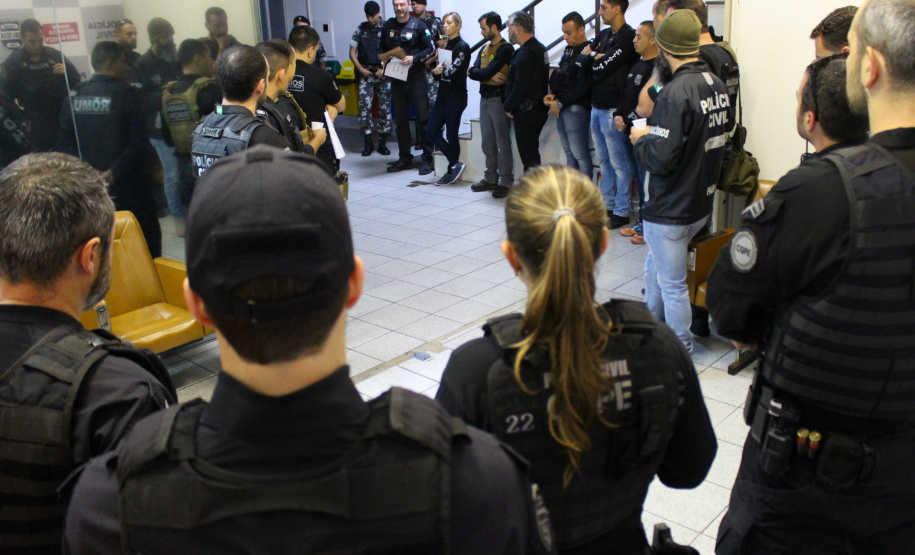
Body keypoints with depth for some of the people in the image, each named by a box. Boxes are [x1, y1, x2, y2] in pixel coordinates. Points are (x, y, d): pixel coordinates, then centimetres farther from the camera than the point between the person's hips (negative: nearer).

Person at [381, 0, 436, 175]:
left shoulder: (418, 25, -2)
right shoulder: (387, 26, 9)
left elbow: (431, 49, -4)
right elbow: (383, 50, 18)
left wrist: (414, 58, -18)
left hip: (416, 77, -4)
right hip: (396, 77, 4)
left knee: (422, 118, -4)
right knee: (400, 119, 7)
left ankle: (427, 158, 1)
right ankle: (404, 158, 16)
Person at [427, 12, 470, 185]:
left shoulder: (462, 47, -9)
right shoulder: (445, 45, 14)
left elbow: (453, 70, -18)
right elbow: (438, 71, 10)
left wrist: (440, 71, -1)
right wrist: (436, 71, -12)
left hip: (456, 96, -8)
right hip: (443, 94, 8)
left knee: (451, 134, -1)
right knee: (432, 131, 3)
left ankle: (451, 171, 14)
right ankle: (455, 164, 10)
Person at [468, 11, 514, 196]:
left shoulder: (505, 49, -11)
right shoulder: (484, 49, 13)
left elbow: (488, 71, -20)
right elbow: (473, 72, 2)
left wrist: (474, 72, -2)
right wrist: (489, 75, -13)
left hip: (498, 99, -8)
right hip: (484, 98, 8)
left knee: (503, 143, -3)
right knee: (487, 142, 12)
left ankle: (506, 181, 3)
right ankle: (490, 179, 21)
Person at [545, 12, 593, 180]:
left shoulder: (587, 53, -12)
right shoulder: (568, 50, 15)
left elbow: (583, 88, -18)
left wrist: (560, 103, -13)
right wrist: (553, 95, 2)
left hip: (576, 108, -9)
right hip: (561, 107, 9)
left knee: (580, 154, -6)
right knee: (569, 152, 13)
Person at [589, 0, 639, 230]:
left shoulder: (628, 37, -13)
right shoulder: (604, 35, 15)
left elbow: (602, 67, -17)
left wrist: (594, 57, 2)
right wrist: (597, 58, -5)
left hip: (613, 109, -9)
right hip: (597, 107, 9)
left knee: (619, 163, -2)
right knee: (604, 161, 15)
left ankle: (621, 212, 5)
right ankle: (607, 205, 25)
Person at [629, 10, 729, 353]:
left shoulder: (676, 91, -23)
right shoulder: (717, 85, 4)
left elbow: (660, 158, -27)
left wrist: (640, 140, -6)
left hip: (670, 209, -9)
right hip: (701, 202, 9)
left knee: (672, 285, 5)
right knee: (656, 268, 25)